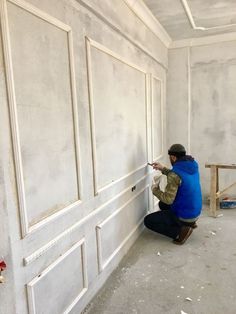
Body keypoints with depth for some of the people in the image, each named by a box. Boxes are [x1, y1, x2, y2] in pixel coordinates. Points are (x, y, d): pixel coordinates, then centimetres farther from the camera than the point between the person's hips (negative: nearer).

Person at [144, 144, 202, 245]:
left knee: (148, 221, 1)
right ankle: (190, 223, 17)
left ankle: (180, 232, -9)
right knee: (162, 204, 28)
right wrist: (163, 169, 15)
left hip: (184, 216, -8)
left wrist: (155, 190, -7)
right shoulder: (193, 166, -1)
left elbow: (168, 199, -25)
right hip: (196, 213, 8)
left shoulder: (175, 174, -27)